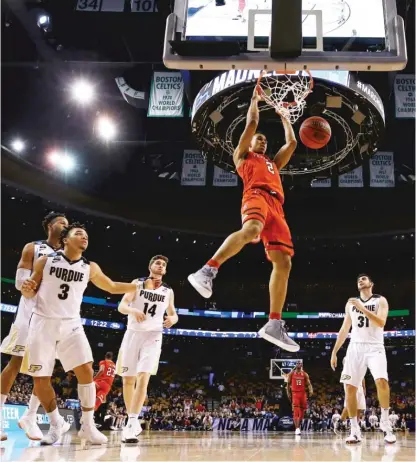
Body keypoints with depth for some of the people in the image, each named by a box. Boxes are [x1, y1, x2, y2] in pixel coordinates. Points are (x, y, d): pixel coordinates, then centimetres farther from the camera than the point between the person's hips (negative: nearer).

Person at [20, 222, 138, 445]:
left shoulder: (90, 268, 6)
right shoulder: (45, 261, 0)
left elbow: (112, 287, 18)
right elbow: (31, 293, 6)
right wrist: (27, 289, -18)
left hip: (71, 324, 2)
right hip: (43, 322, -1)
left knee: (86, 371, -12)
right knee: (40, 378, -1)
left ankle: (87, 426, 1)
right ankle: (56, 423, 19)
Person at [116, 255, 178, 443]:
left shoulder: (168, 291, 9)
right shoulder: (137, 283, 2)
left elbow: (173, 313, 20)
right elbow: (121, 306, -5)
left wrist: (173, 318, -5)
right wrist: (133, 310, -28)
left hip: (153, 336, 0)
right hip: (133, 333, 0)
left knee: (143, 378, -17)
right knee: (128, 379, 5)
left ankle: (132, 423, -20)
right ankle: (132, 420, 21)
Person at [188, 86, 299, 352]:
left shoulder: (273, 163, 43)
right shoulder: (243, 155, 27)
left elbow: (292, 143, 42)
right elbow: (252, 124, 21)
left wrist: (283, 116, 53)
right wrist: (256, 98, 35)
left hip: (276, 206, 6)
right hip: (257, 196, -6)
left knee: (284, 263, -11)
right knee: (251, 230, -42)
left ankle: (275, 324, -16)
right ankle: (208, 271, -48)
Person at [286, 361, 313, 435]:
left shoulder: (305, 374, 5)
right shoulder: (291, 373, 3)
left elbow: (308, 384, 0)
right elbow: (288, 384, 9)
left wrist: (311, 390, -20)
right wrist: (289, 393, 2)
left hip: (303, 393, 3)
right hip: (295, 393, -3)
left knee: (302, 412, 9)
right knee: (296, 412, -15)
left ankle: (298, 427, 26)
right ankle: (297, 428, -22)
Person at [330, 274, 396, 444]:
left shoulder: (380, 300, 3)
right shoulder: (351, 303, 15)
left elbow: (381, 322, -14)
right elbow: (344, 329, 16)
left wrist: (363, 308, -20)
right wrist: (334, 352, 12)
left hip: (375, 347, -4)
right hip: (355, 348, 4)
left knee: (382, 381, -26)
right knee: (350, 387, -4)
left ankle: (385, 423, -11)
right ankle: (355, 431, 3)